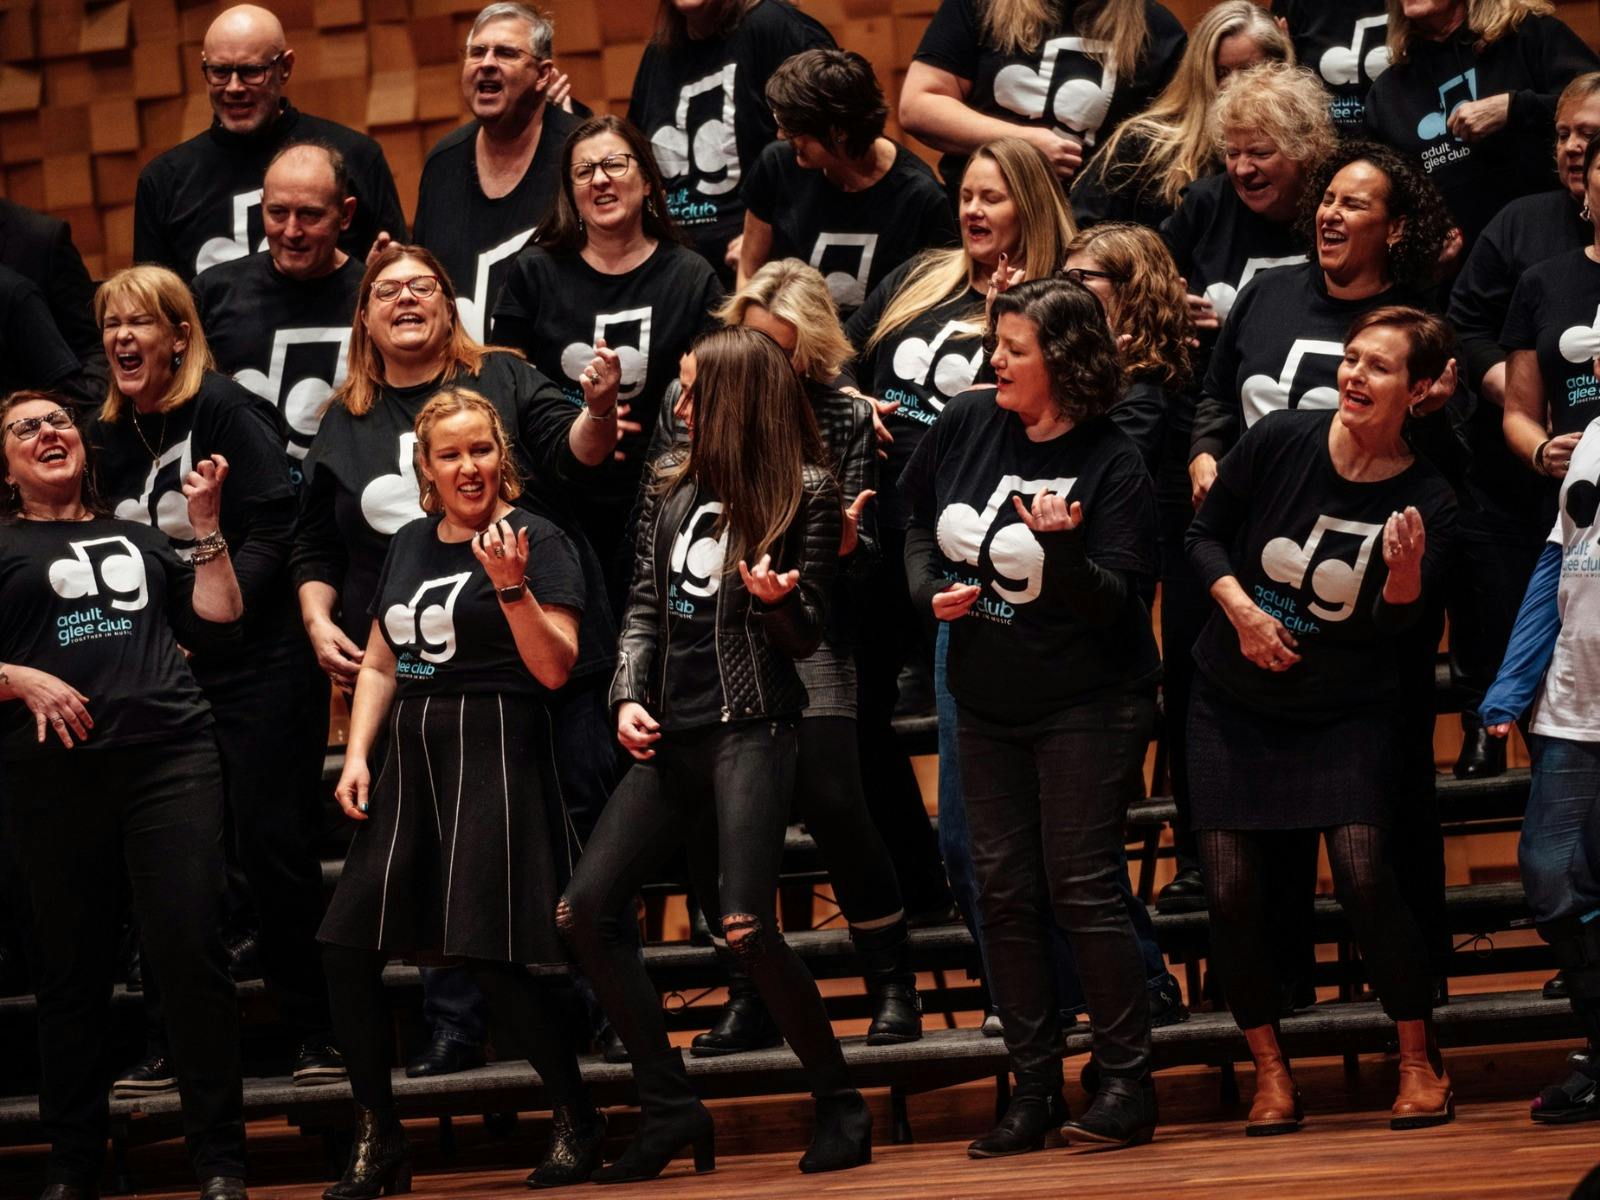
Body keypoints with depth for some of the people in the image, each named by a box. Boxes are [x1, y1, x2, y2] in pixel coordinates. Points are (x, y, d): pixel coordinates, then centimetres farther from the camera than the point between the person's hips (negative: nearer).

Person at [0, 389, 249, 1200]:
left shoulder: (137, 539, 21)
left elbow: (215, 623, 15)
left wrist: (205, 524, 11)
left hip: (169, 759, 1)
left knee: (190, 951, -9)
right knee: (70, 970, 4)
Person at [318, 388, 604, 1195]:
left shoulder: (534, 540, -4)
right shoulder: (410, 546, 15)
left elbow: (556, 668, -11)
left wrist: (511, 584, -23)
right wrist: (357, 754, 10)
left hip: (494, 749, -7)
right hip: (409, 752, 7)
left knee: (490, 954, -13)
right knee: (347, 948, 0)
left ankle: (576, 1119, 4)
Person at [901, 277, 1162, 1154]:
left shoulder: (1110, 465, -16)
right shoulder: (969, 424, -1)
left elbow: (1112, 601, -20)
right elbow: (920, 522, 16)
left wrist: (1060, 545, -36)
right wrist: (933, 591, -1)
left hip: (1086, 703, -6)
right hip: (988, 700, 6)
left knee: (1082, 888, -7)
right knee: (1004, 892, 6)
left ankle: (1125, 1082, 1)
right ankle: (1033, 1088, 13)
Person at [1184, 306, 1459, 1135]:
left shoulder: (1426, 500, -12)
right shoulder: (1279, 442, -10)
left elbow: (1395, 620, -19)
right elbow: (1205, 533, 1)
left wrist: (1406, 570, -39)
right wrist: (1240, 608, -13)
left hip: (1348, 710, -2)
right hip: (1235, 702, 2)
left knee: (1363, 875, -17)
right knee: (1230, 889, -5)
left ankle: (1419, 1064, -1)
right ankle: (1270, 1071, 13)